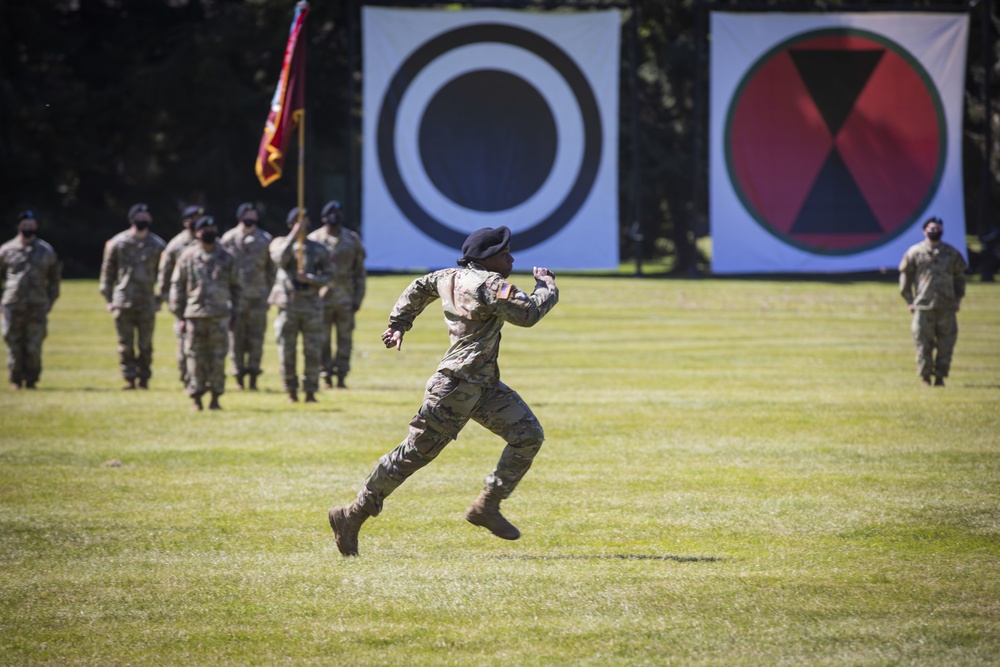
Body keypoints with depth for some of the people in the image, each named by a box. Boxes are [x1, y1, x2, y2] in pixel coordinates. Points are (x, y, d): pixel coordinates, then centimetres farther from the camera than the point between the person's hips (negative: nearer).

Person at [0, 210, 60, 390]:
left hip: (37, 306, 0)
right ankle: (15, 380, 7)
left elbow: (54, 279, 16)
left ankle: (31, 379, 5)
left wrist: (51, 300, 11)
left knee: (34, 346, -3)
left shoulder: (46, 251, 9)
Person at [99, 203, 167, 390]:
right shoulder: (118, 243, 4)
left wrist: (160, 298, 5)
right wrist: (109, 298, 4)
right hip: (123, 302, 0)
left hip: (147, 303, 0)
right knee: (125, 344, 0)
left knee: (145, 345, 1)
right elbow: (108, 271, 8)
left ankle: (144, 378, 9)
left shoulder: (158, 245, 6)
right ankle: (129, 378, 5)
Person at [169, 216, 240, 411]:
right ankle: (196, 398, 5)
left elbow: (235, 287, 14)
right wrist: (180, 315, 1)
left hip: (220, 316, 1)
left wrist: (234, 313, 9)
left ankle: (215, 397, 8)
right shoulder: (187, 257, 5)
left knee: (218, 359, 0)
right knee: (195, 358, -1)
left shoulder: (226, 258, 9)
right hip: (195, 315, -1)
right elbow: (177, 286, 6)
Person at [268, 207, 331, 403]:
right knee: (287, 352, 0)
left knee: (312, 352, -2)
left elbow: (326, 277, 6)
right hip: (287, 304, -1)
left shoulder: (318, 249, 10)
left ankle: (310, 392, 5)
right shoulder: (280, 243, 7)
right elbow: (280, 259, -15)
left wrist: (309, 279, -13)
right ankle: (291, 392, 10)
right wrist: (294, 235, -17)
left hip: (311, 305, 1)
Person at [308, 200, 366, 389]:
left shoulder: (352, 239, 8)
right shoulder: (315, 239, 1)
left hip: (345, 298, 2)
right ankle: (326, 376, 7)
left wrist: (358, 298, 4)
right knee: (322, 340, 0)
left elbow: (359, 272, 10)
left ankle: (341, 376, 7)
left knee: (345, 339, 2)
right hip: (322, 298, -2)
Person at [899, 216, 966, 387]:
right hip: (923, 308, -2)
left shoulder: (952, 254, 12)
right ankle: (925, 377, 5)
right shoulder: (915, 253, 5)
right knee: (923, 344, -3)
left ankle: (940, 377, 7)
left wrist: (958, 300, 12)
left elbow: (960, 278, 21)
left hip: (947, 308, 2)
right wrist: (910, 302, 3)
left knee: (946, 345, -1)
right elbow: (905, 276, 9)